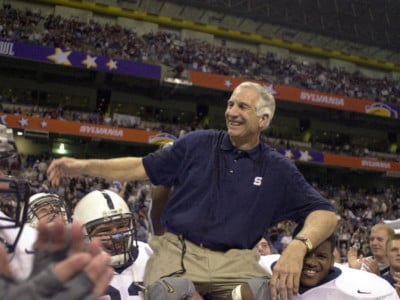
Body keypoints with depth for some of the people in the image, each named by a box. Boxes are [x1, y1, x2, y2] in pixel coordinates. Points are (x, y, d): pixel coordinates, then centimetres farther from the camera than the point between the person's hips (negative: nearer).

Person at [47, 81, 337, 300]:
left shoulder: (278, 169, 8)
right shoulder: (198, 144, 9)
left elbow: (324, 213, 3)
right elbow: (144, 167, 13)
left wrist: (298, 247, -18)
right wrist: (85, 166, 4)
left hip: (234, 261, 1)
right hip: (178, 250, 0)